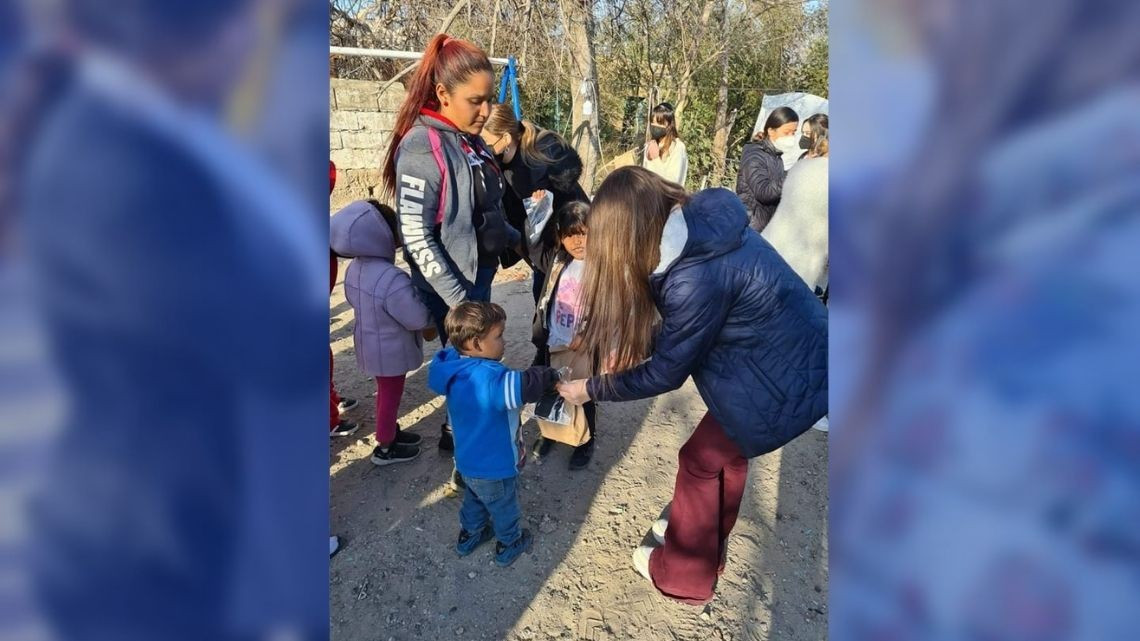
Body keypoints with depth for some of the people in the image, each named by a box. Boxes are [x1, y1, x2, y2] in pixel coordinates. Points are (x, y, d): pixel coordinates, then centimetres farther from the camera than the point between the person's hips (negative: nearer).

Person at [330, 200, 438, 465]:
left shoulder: (354, 268, -5)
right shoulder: (392, 279, -34)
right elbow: (417, 318, -26)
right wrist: (436, 316, -6)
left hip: (371, 346, 8)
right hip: (391, 350, -8)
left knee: (385, 393, 27)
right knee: (390, 397, 12)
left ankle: (390, 432, 46)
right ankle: (385, 448, 30)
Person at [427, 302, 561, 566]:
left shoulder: (455, 368, -10)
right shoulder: (490, 378, -38)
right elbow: (526, 385, -45)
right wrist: (551, 375, -28)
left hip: (468, 461, 7)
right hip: (493, 468, -7)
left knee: (474, 500, 33)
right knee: (504, 507, 22)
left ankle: (469, 535, 55)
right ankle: (510, 544, 46)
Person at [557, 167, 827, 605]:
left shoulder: (698, 277, -31)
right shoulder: (698, 227, -4)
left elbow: (666, 373, -18)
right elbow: (683, 332, 9)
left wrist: (590, 389, -6)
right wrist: (633, 349, 4)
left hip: (786, 381, -8)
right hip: (789, 354, 9)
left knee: (700, 461, 8)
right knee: (726, 452, 23)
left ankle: (683, 576, 31)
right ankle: (707, 550, 47)